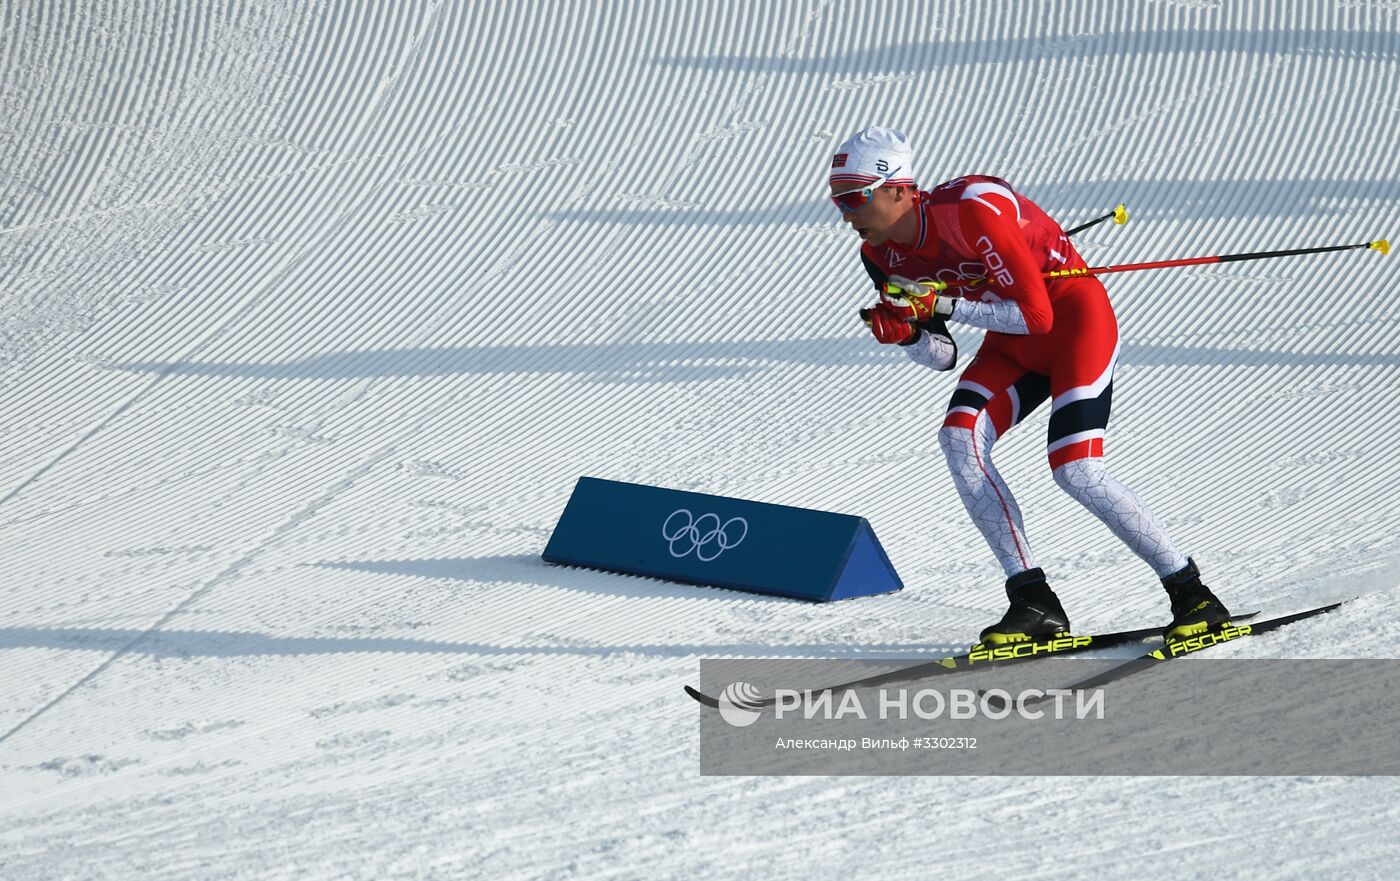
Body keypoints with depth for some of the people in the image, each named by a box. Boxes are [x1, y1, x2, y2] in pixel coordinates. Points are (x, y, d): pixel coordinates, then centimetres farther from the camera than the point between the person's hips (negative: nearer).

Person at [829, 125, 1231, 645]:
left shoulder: (970, 210, -29)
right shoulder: (882, 257, -5)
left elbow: (1036, 313, -29)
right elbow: (942, 358, 3)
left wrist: (940, 306, -29)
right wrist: (905, 331, -18)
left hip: (1073, 315, -7)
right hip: (1012, 344, 7)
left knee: (1074, 470, -20)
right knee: (959, 440, -17)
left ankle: (1192, 594, -5)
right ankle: (1034, 604, -14)